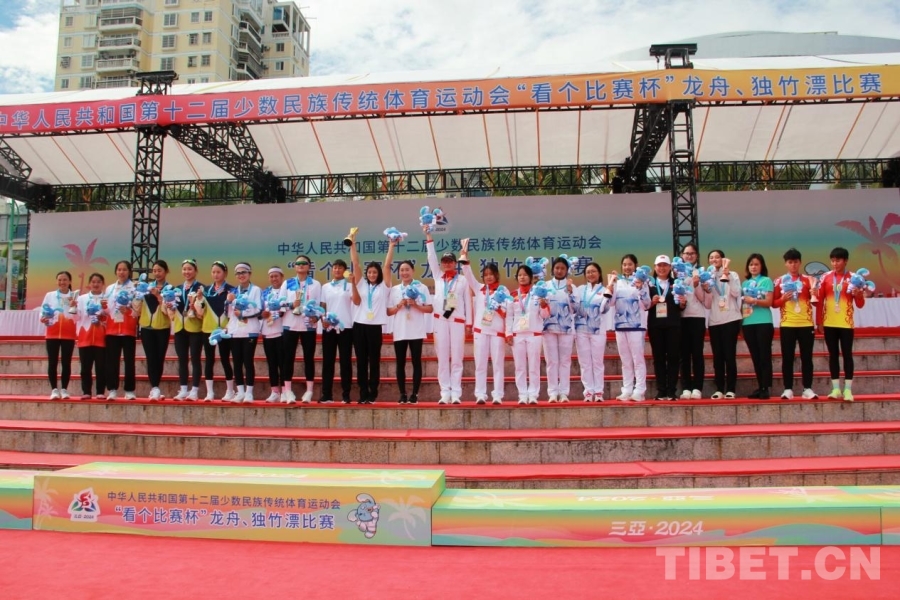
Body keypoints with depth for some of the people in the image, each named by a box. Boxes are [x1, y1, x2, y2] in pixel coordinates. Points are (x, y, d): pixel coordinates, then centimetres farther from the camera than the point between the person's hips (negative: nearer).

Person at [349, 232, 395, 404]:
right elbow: (355, 264, 7)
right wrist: (352, 244, 3)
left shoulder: (383, 286, 6)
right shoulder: (361, 284, 11)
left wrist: (391, 246, -2)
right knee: (361, 361, 5)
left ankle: (373, 394, 9)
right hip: (359, 325, 2)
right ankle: (363, 393, 10)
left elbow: (387, 265, 0)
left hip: (375, 326, -2)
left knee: (374, 361, 3)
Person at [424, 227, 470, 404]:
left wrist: (468, 322, 0)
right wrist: (429, 237, -2)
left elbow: (467, 301, 6)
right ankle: (445, 393, 4)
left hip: (457, 321, -2)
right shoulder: (438, 277, 12)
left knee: (456, 358, -2)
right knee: (442, 358, 2)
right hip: (440, 320, 2)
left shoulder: (463, 280, 6)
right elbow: (432, 258, 5)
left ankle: (456, 394, -1)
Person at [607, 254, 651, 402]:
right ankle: (627, 391, 11)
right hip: (620, 325, 4)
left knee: (638, 359, -4)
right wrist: (610, 284, -6)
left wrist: (641, 288, -18)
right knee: (625, 360, 8)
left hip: (636, 325, -4)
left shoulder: (640, 281, 1)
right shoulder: (617, 282, 11)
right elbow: (611, 302, 3)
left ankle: (639, 391, -4)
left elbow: (647, 304, -4)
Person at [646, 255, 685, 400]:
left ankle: (671, 391, 2)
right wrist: (652, 302, -15)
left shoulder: (676, 283, 12)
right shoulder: (649, 284, 8)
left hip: (673, 325, 1)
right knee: (658, 357, 1)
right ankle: (661, 391, 4)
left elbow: (681, 307, 12)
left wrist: (682, 303, -9)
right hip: (655, 326, -1)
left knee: (673, 357, -1)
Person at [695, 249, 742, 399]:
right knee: (717, 356, 3)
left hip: (731, 319, -3)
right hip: (714, 322, 3)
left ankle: (731, 389, 0)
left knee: (730, 355, -4)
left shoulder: (732, 275, 5)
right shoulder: (707, 279, 11)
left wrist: (726, 273, -14)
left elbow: (736, 293, -14)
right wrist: (706, 291, -10)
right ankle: (719, 389, 7)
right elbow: (707, 305, 7)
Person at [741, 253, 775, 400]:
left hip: (763, 323, -5)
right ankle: (760, 387, 12)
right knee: (755, 356, 7)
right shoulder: (745, 283, 16)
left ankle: (765, 388, -3)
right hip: (748, 323, 5)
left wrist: (754, 301, -21)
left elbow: (769, 302, -7)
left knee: (764, 356, -4)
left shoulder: (766, 280, 1)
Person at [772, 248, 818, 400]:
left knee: (807, 357, 3)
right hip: (787, 324, 0)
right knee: (787, 358, 1)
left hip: (806, 324, 0)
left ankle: (807, 389, 8)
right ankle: (788, 389, 5)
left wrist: (815, 295, -19)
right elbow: (774, 303, 6)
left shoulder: (807, 280, 6)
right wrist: (783, 299, -13)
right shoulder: (780, 281, 6)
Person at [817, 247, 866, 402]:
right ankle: (836, 389, 12)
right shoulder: (826, 277, 3)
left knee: (847, 355, 0)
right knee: (833, 355, 6)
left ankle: (848, 389, 4)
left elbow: (860, 304, 0)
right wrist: (819, 322, 3)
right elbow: (820, 301, 6)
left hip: (846, 323, -2)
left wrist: (859, 295, -21)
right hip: (829, 324, 2)